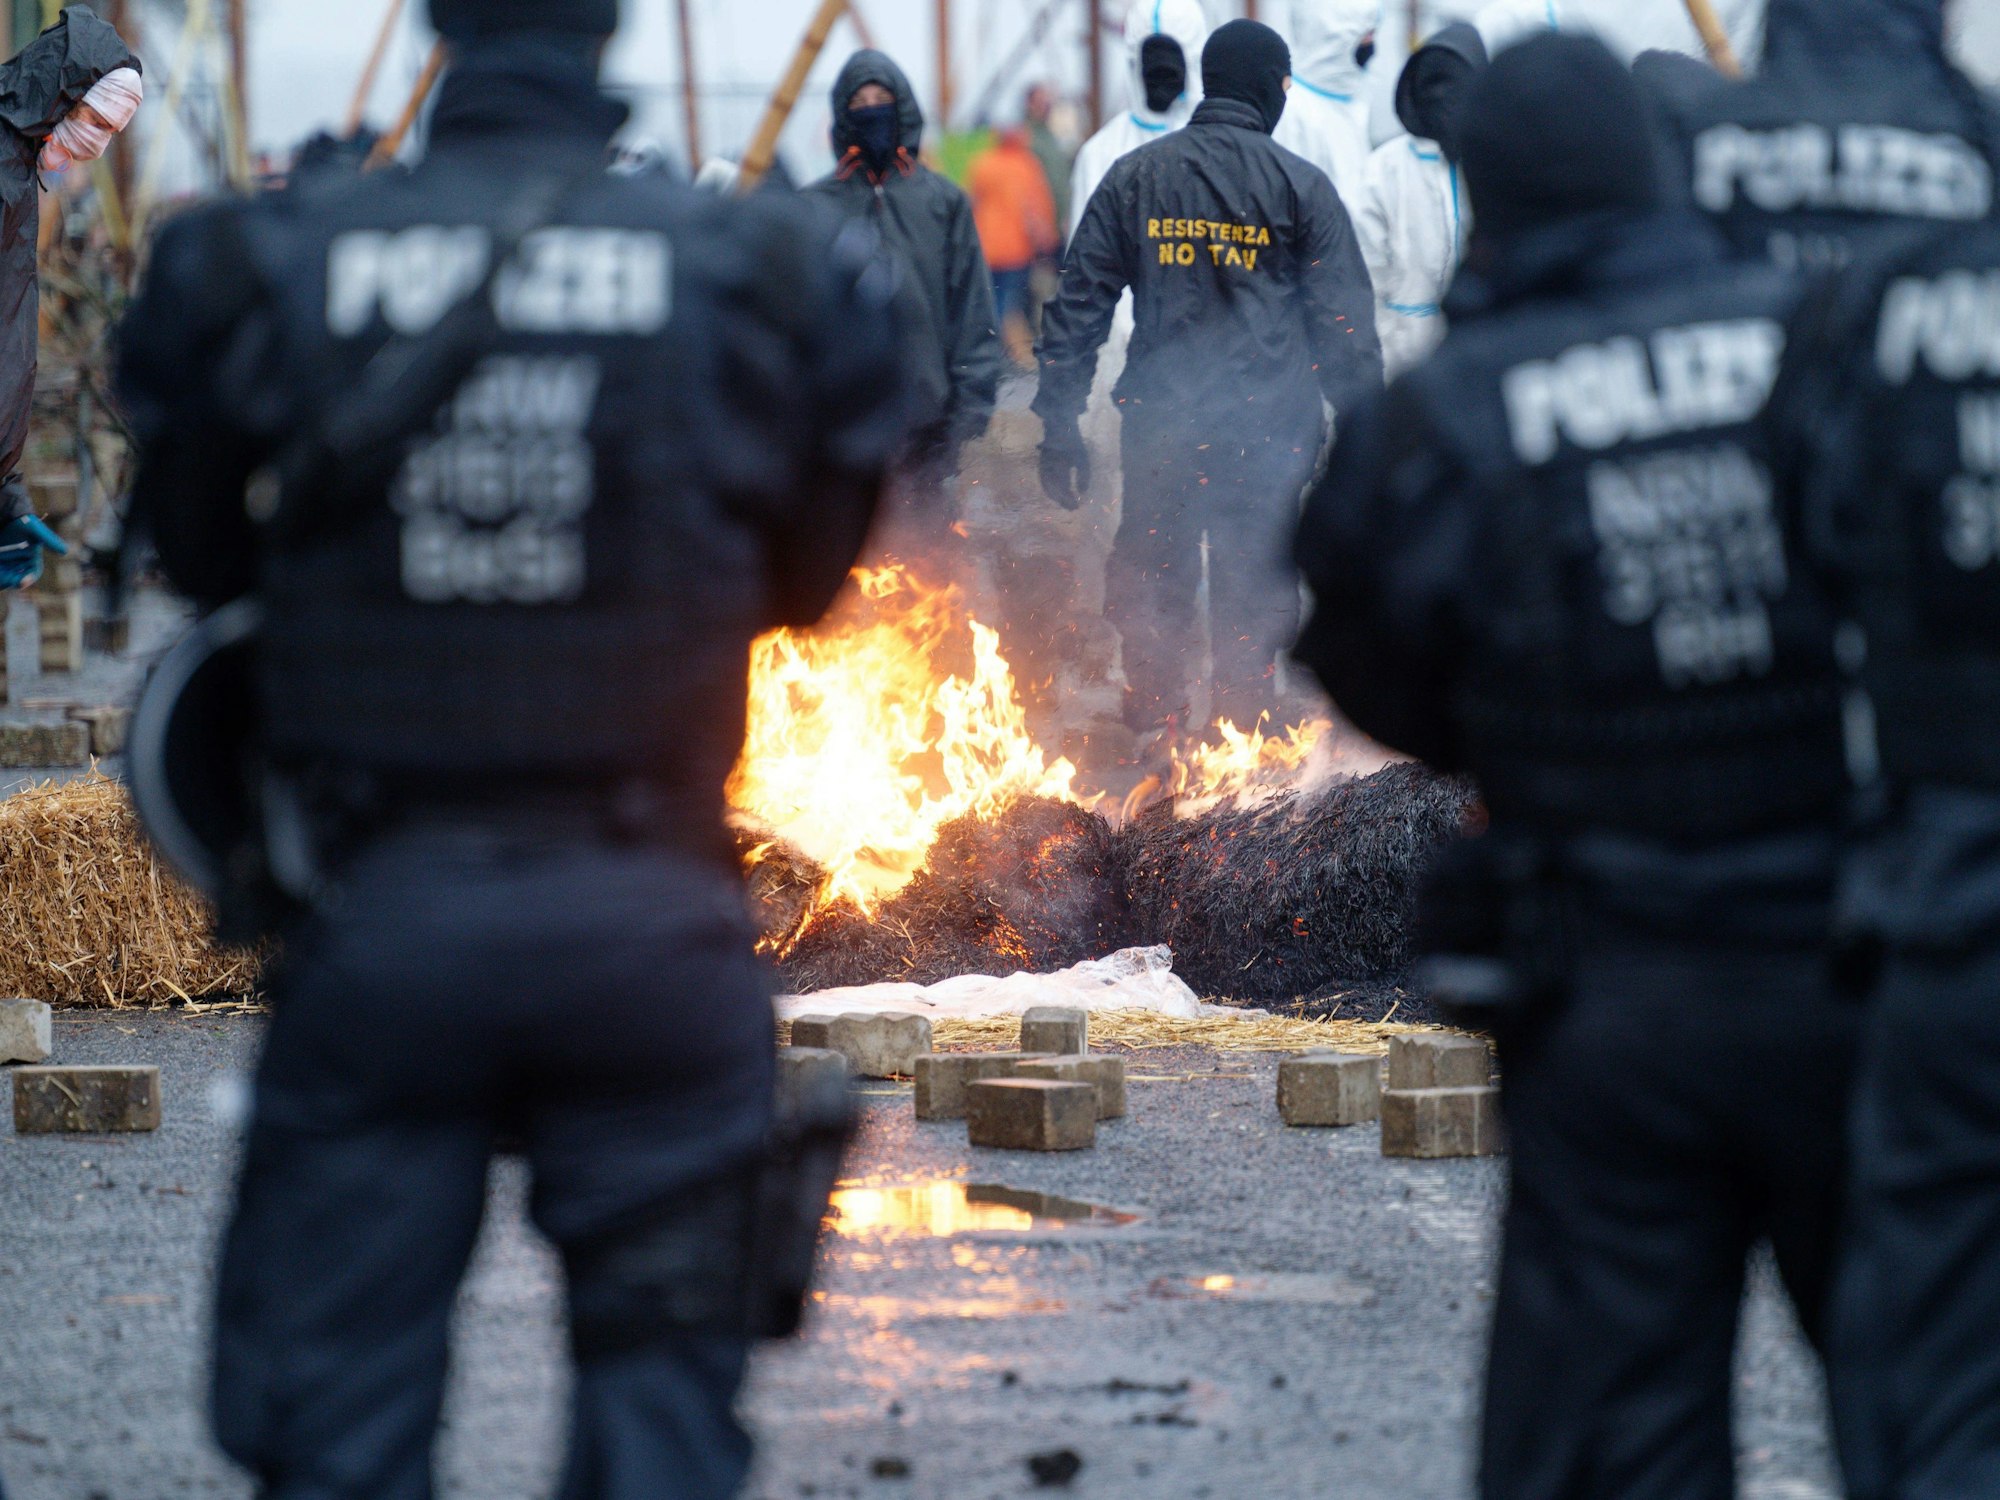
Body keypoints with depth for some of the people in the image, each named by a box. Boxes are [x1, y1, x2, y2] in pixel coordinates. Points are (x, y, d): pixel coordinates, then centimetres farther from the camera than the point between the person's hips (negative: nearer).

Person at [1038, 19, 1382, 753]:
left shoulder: (1134, 176, 7)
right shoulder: (1300, 186, 0)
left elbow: (1078, 305, 6)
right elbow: (1345, 325, -1)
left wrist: (1058, 425, 10)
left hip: (1159, 420, 2)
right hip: (1269, 428, -2)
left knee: (1150, 584, 13)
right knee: (1254, 590, 3)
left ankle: (1155, 730, 14)